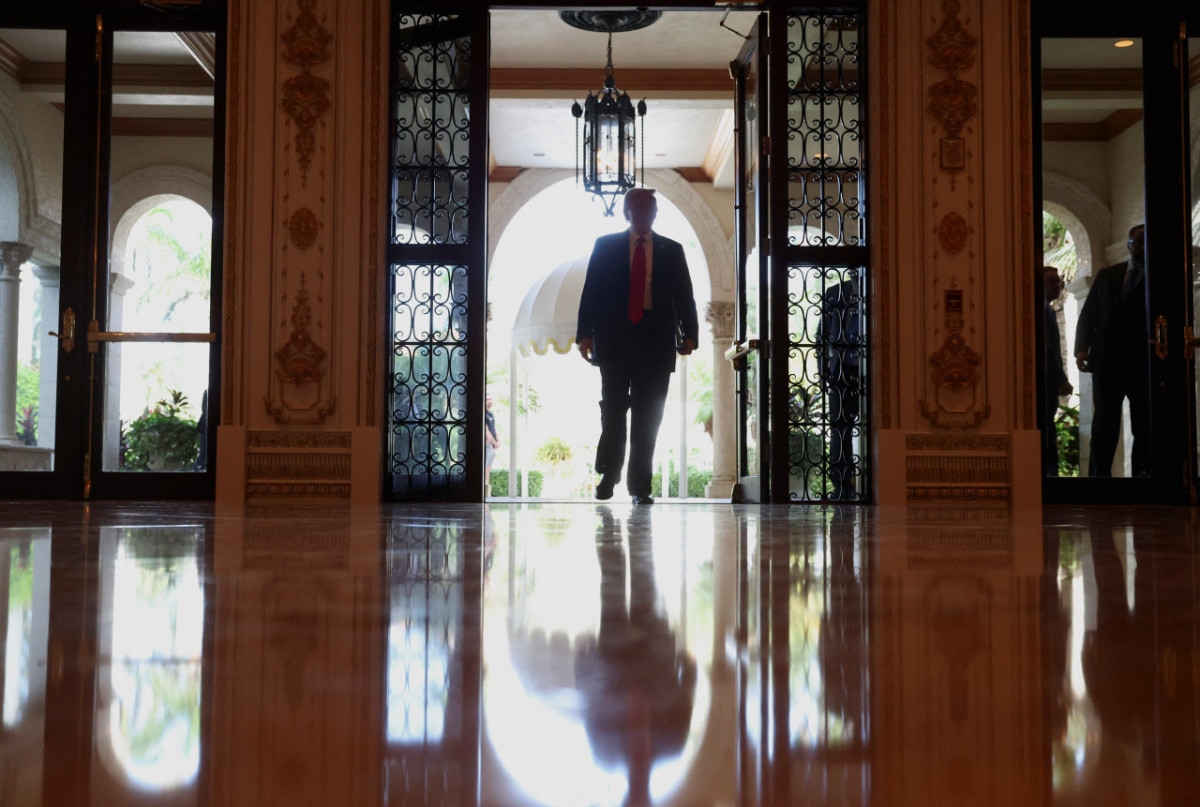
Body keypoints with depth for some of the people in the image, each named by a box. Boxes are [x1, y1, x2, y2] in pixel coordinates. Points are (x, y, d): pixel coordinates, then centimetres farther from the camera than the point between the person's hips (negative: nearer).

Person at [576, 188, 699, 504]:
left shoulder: (672, 250, 13)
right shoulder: (605, 246, 10)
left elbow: (684, 297, 10)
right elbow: (590, 292, 6)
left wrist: (689, 334, -4)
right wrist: (585, 333, -4)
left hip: (656, 341, 1)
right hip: (614, 339, -1)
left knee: (648, 417, 0)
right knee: (613, 407, -2)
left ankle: (640, 486, 5)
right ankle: (608, 473, 18)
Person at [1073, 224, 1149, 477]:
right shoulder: (1107, 275, 11)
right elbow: (1088, 314, 9)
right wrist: (1081, 349, -2)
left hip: (1143, 365, -1)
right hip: (1107, 363, 2)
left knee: (1144, 429, 1)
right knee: (1104, 427, 4)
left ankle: (1142, 475, 5)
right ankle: (1099, 475, 8)